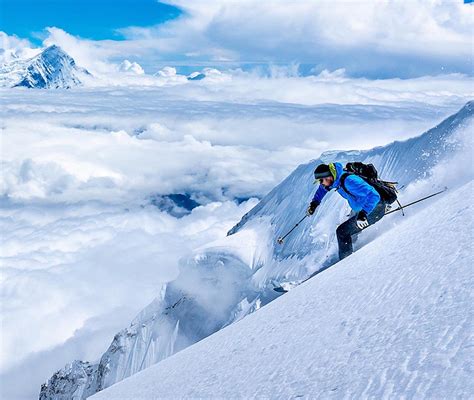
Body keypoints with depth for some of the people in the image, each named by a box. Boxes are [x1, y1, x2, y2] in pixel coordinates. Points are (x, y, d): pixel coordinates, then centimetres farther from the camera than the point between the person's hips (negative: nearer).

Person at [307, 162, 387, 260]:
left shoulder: (348, 180, -31)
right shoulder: (337, 179, -2)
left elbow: (373, 196, -36)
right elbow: (323, 188, 23)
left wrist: (363, 213, -44)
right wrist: (314, 203, 14)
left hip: (375, 209, -10)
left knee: (342, 231, -13)